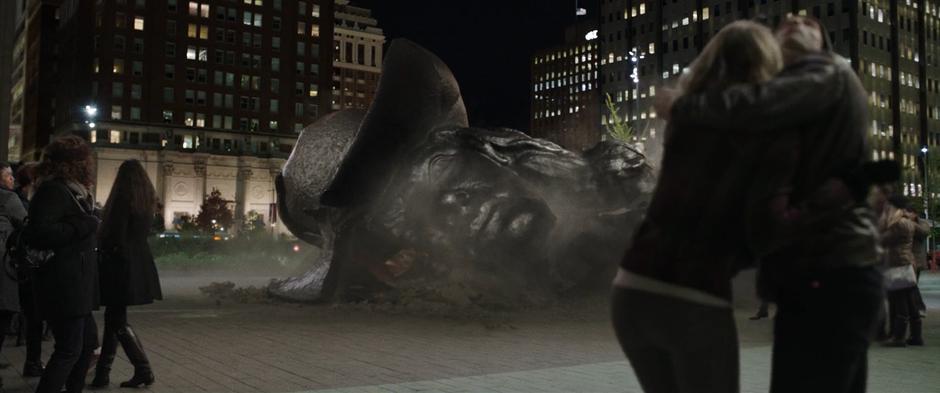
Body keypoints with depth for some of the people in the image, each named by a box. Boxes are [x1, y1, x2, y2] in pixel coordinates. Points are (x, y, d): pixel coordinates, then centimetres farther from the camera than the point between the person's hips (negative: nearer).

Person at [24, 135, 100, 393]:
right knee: (69, 349, -6)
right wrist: (83, 226, -20)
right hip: (64, 284, -10)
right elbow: (39, 233, -25)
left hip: (75, 284, 10)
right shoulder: (53, 191, -14)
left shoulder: (70, 191, 16)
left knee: (88, 341, 17)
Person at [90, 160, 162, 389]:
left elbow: (116, 234, -14)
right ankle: (102, 372, 17)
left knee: (117, 320, 0)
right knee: (113, 316, 14)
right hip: (140, 263, 7)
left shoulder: (123, 198, -12)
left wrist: (103, 247, 4)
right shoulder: (148, 200, 10)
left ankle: (143, 370, -3)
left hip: (120, 264, -7)